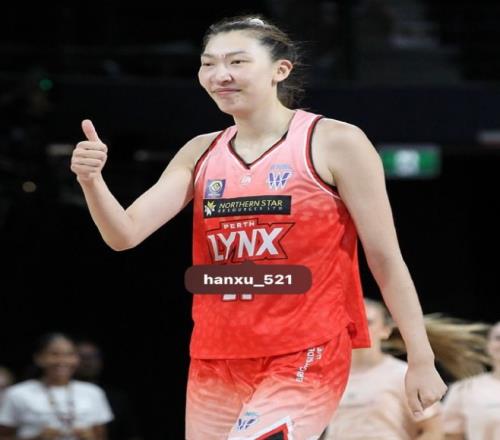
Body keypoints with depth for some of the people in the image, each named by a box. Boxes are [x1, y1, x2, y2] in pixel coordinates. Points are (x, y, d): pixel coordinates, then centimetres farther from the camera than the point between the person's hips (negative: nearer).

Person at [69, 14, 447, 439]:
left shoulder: (334, 142, -5)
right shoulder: (200, 154, 9)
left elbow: (385, 257, -3)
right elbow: (125, 234, 0)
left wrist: (421, 359, -5)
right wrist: (92, 182, -20)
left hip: (305, 360, -6)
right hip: (216, 362, 6)